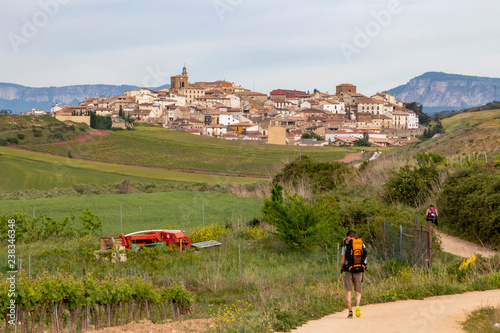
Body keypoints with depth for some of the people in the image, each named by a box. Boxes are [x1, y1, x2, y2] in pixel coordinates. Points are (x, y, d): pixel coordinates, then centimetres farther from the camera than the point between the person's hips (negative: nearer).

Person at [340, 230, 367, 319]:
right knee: (358, 293, 9)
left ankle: (350, 312, -2)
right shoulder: (361, 244, 6)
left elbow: (343, 261, -4)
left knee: (348, 293, 5)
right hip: (359, 271, 2)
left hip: (349, 271, -2)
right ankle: (357, 305, -19)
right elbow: (364, 258, 10)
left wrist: (341, 268, 16)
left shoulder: (346, 245, -1)